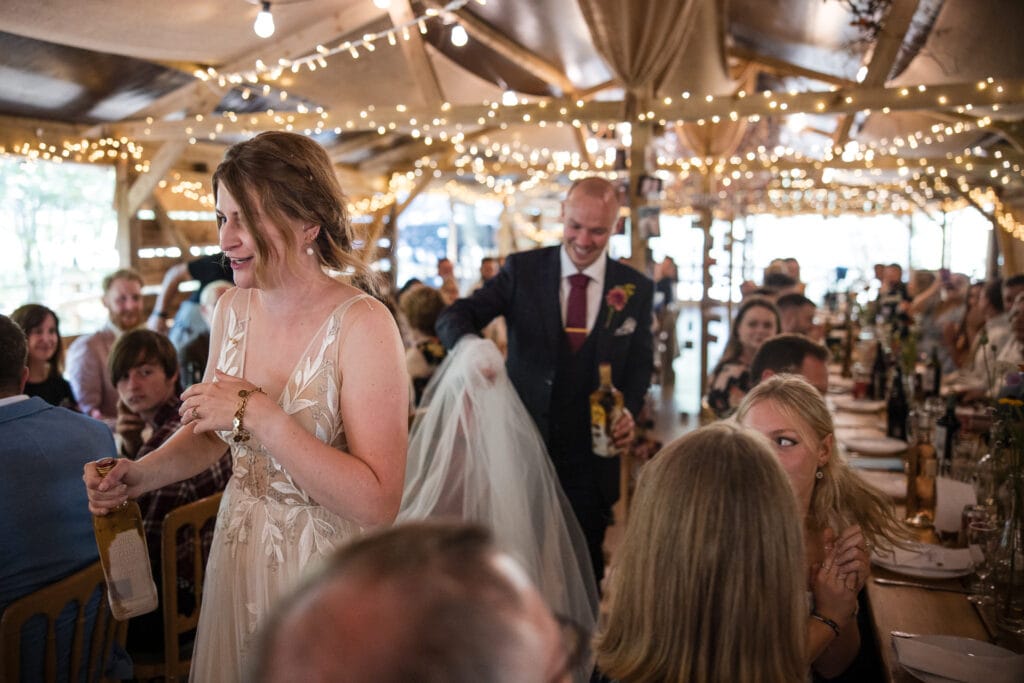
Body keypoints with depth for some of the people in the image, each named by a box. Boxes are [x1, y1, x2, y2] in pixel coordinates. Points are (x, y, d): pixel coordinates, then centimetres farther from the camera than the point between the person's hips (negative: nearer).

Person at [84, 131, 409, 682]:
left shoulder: (361, 325, -22)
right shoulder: (232, 309, -3)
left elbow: (377, 503, -28)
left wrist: (259, 413, -30)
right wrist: (140, 475, -6)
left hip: (327, 573, -6)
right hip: (239, 556, 6)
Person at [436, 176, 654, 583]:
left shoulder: (637, 289, 2)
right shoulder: (523, 270, -3)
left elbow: (640, 363, 9)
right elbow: (453, 317, -11)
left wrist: (630, 410, -12)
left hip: (589, 459, 1)